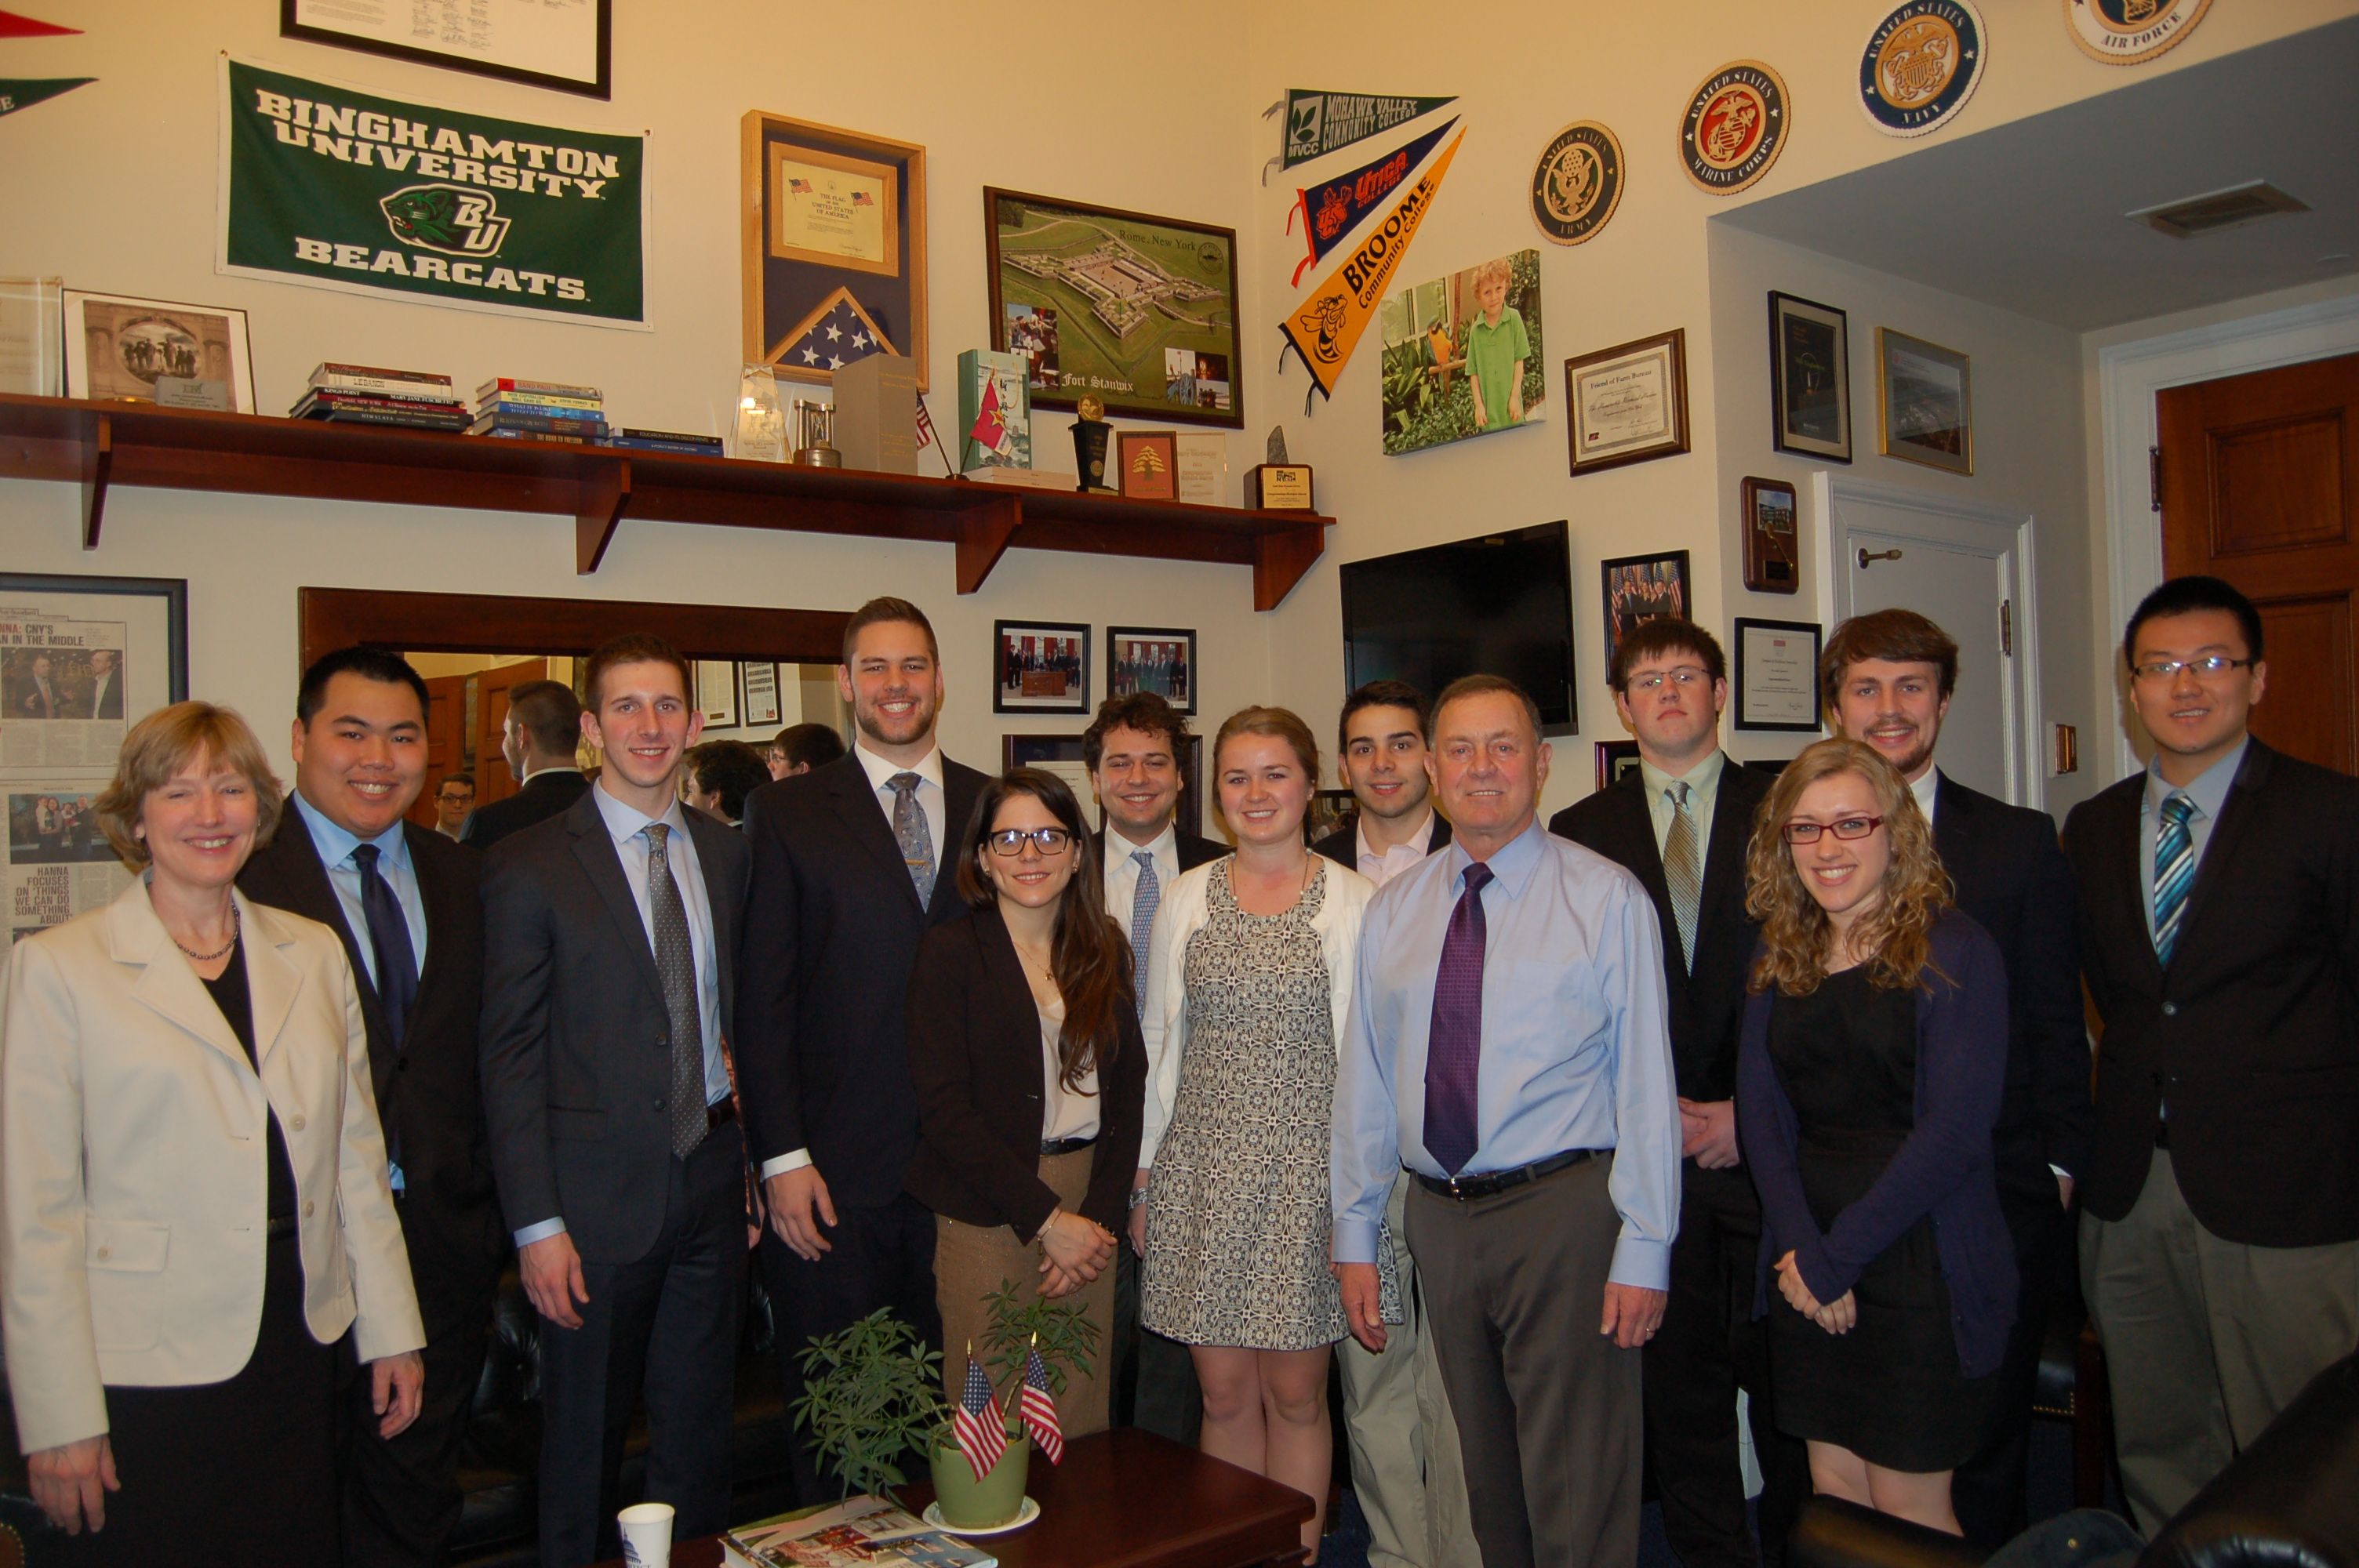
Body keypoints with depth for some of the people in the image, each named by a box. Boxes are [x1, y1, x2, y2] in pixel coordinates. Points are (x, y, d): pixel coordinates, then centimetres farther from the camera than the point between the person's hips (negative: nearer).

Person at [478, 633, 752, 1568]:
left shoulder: (727, 855, 6)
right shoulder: (531, 865, -8)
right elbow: (509, 1056, -8)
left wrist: (758, 1157, 6)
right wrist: (535, 1224, -12)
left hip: (712, 1177, 4)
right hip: (599, 1189, -4)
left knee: (702, 1423, 17)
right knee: (586, 1432, 11)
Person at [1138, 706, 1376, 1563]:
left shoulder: (1351, 900, -2)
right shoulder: (1187, 897, 6)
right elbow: (1162, 1043, 9)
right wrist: (1142, 1176, 8)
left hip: (1308, 1168, -2)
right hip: (1204, 1169, 2)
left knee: (1295, 1392, 8)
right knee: (1224, 1391, 10)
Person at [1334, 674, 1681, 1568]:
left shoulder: (1607, 899, -4)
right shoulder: (1393, 912, 7)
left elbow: (1644, 1081, -8)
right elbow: (1364, 1082, 7)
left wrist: (1643, 1249, -12)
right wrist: (1356, 1239, 7)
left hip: (1564, 1212, -4)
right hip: (1439, 1217, 4)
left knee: (1577, 1494, 3)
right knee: (1485, 1478, 18)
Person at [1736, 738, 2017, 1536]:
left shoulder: (1954, 952, -8)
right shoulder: (1779, 958, 8)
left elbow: (1954, 1133, -15)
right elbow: (1760, 1112, 4)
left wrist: (1842, 1255, -14)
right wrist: (1803, 1252, -10)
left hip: (1923, 1268, -5)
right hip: (1807, 1269, 5)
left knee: (1907, 1508, 4)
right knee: (1834, 1498, 12)